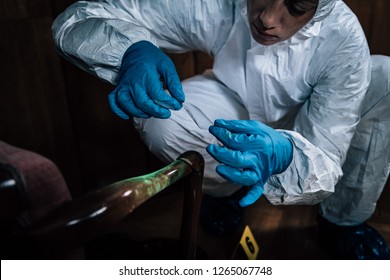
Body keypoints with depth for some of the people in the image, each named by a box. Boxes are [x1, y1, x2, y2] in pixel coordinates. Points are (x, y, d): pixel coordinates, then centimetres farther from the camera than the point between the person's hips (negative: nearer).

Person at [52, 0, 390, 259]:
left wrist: (283, 154, -55)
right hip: (238, 106, 0)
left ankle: (345, 222, -2)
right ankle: (226, 189, 5)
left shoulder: (344, 39, -33)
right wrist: (133, 51, -49)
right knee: (161, 124, -30)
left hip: (309, 119, 1)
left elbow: (325, 161, -32)